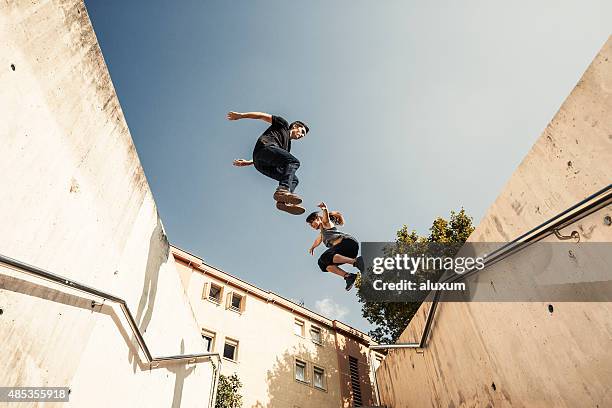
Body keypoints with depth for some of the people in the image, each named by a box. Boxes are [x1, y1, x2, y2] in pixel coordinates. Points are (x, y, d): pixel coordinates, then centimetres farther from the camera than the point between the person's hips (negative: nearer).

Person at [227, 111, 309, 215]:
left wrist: (248, 163, 25)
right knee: (293, 162, -24)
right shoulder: (283, 124, 22)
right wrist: (241, 115, 5)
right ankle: (282, 190, -45)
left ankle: (283, 201, -30)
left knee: (294, 179, -4)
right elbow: (263, 116, 14)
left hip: (265, 165, 7)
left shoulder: (288, 145, 36)